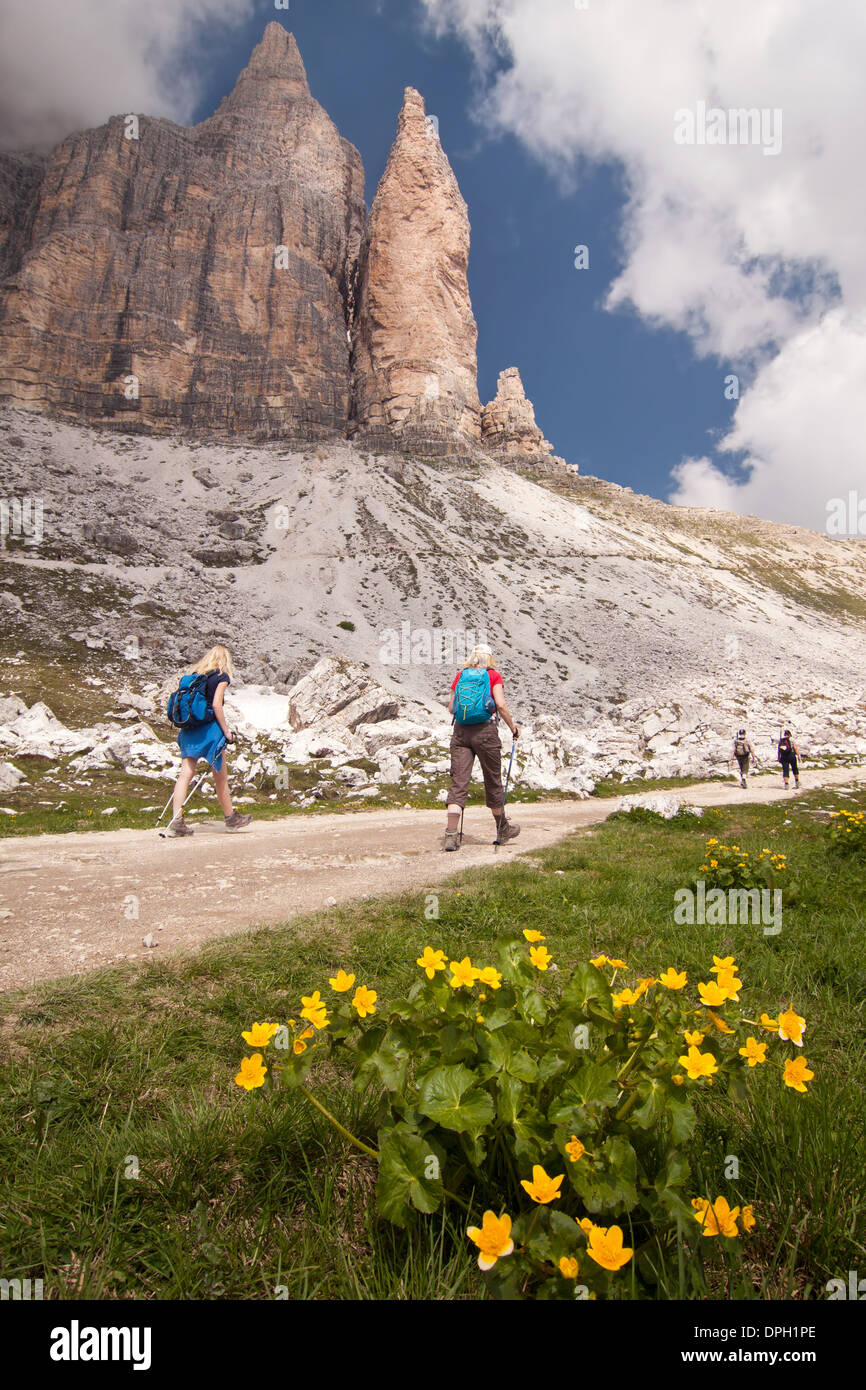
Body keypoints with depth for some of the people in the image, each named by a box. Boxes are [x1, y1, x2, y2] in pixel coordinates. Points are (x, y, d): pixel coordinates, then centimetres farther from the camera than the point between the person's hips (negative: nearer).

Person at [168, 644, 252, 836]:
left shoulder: (193, 674, 15)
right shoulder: (222, 676, -3)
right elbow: (216, 705, -12)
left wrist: (183, 728, 18)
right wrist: (226, 732, -8)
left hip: (189, 728, 6)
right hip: (209, 728, -6)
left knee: (186, 773, 2)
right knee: (220, 775, 7)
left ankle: (176, 820, -8)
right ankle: (230, 818, 20)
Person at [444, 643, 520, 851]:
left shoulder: (460, 675, 11)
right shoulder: (493, 675, 2)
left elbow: (451, 708, 11)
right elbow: (501, 705, -9)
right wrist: (513, 728, 3)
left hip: (461, 731, 2)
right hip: (485, 730, -2)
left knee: (458, 782, -2)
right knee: (493, 781, 11)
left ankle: (451, 834, -11)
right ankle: (503, 830, 29)